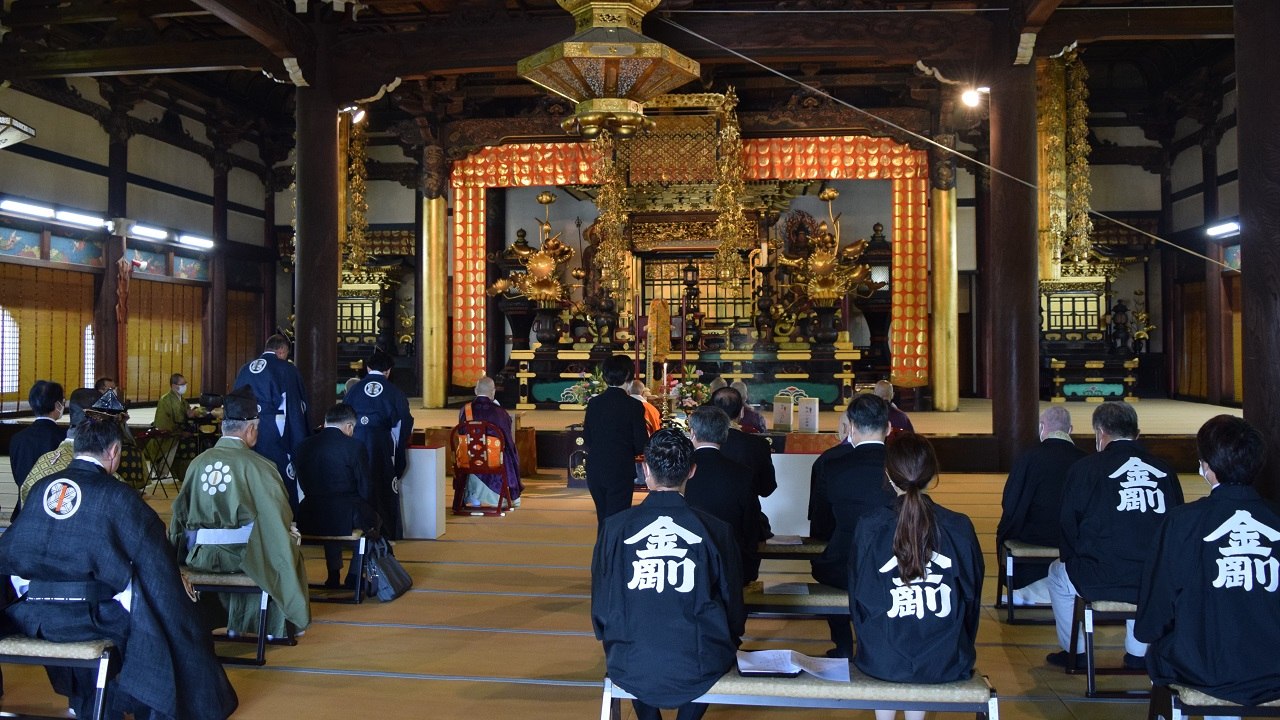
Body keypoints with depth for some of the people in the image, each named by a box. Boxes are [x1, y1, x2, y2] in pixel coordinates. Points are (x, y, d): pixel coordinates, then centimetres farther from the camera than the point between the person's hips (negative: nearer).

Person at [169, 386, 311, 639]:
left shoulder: (199, 462, -1)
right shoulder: (257, 466, -14)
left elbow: (181, 512, 5)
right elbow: (280, 519, -12)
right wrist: (289, 532, 9)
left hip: (198, 556, 5)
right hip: (240, 556, -4)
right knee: (289, 549, 23)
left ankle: (237, 623, 43)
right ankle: (275, 628, 30)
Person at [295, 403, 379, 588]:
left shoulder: (303, 446, 4)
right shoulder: (355, 447, -9)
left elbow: (305, 488, 11)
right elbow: (366, 490, -5)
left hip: (309, 521, 4)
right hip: (346, 519, -4)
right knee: (372, 517, 28)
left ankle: (333, 575, 38)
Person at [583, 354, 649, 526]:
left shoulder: (594, 403, 0)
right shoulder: (633, 405, -12)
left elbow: (586, 439, 5)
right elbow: (641, 445, -10)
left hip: (595, 471, 5)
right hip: (621, 472, -4)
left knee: (603, 520, 18)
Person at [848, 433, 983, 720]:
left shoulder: (870, 526, -11)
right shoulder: (960, 528, -8)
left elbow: (858, 599, -2)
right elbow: (972, 598, 3)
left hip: (882, 661, -1)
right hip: (947, 663, 1)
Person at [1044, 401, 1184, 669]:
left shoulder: (1085, 468, -6)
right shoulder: (1164, 470, 4)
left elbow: (1068, 527, -1)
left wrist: (1072, 559, 19)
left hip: (1101, 583, -4)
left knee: (1058, 573, 28)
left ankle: (1074, 652, 36)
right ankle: (1138, 653, 40)